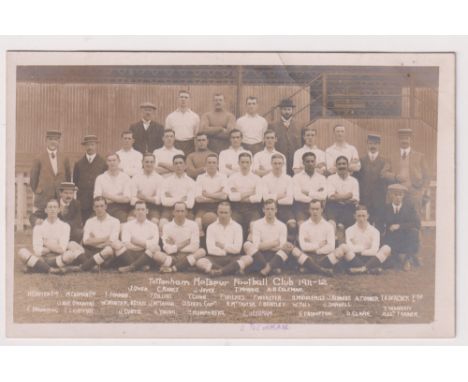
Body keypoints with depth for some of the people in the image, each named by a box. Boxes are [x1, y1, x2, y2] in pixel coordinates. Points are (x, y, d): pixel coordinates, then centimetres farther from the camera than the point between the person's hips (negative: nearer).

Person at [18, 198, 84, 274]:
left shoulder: (64, 226, 6)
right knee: (22, 252, -25)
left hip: (58, 258, 0)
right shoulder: (39, 227, 6)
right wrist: (55, 247, -2)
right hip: (42, 259, 0)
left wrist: (47, 243, 1)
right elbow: (37, 251, -5)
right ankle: (51, 269, -30)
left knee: (71, 254, -31)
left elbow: (62, 249, -6)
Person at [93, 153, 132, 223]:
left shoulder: (125, 177, 8)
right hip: (105, 209, 1)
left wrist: (109, 197, -1)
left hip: (120, 209, -1)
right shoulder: (100, 178, 11)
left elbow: (126, 199, -1)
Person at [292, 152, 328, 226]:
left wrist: (308, 192, -2)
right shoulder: (297, 177, 8)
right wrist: (316, 194, -3)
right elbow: (297, 196, -7)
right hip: (301, 206, -2)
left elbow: (323, 196, -1)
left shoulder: (321, 178, 15)